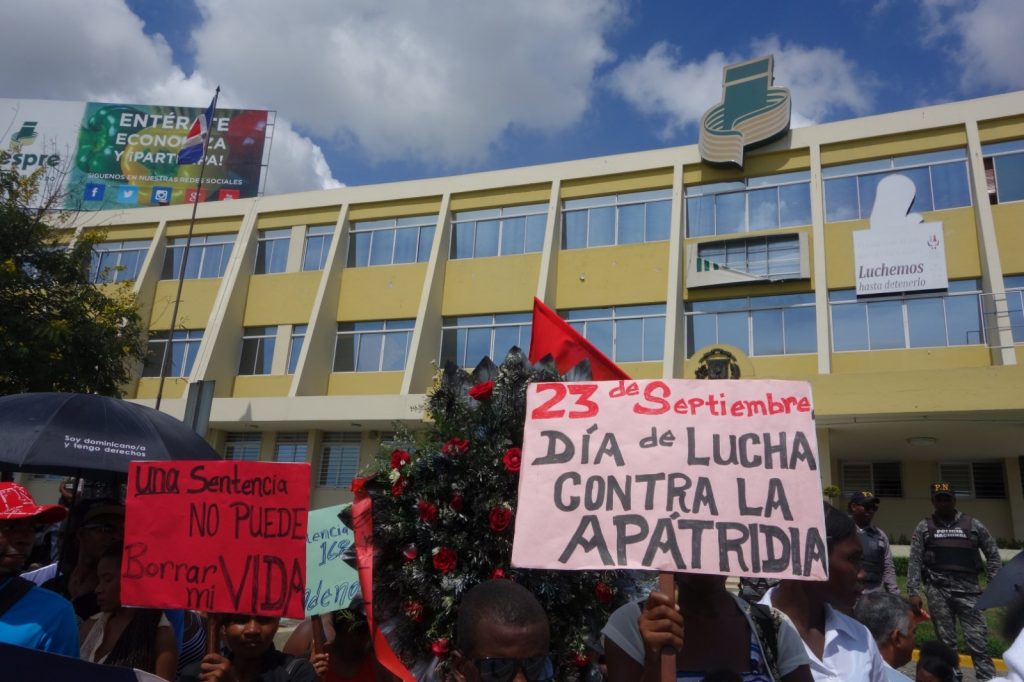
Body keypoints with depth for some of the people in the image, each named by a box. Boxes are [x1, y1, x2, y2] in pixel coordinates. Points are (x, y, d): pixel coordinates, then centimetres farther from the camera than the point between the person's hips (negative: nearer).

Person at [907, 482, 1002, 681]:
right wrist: (913, 592, -3)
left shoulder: (973, 525, 8)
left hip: (968, 589, 0)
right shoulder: (924, 528, 7)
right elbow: (914, 561, 3)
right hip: (938, 590, 1)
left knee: (978, 640, -4)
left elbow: (993, 555, 12)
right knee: (946, 641, 6)